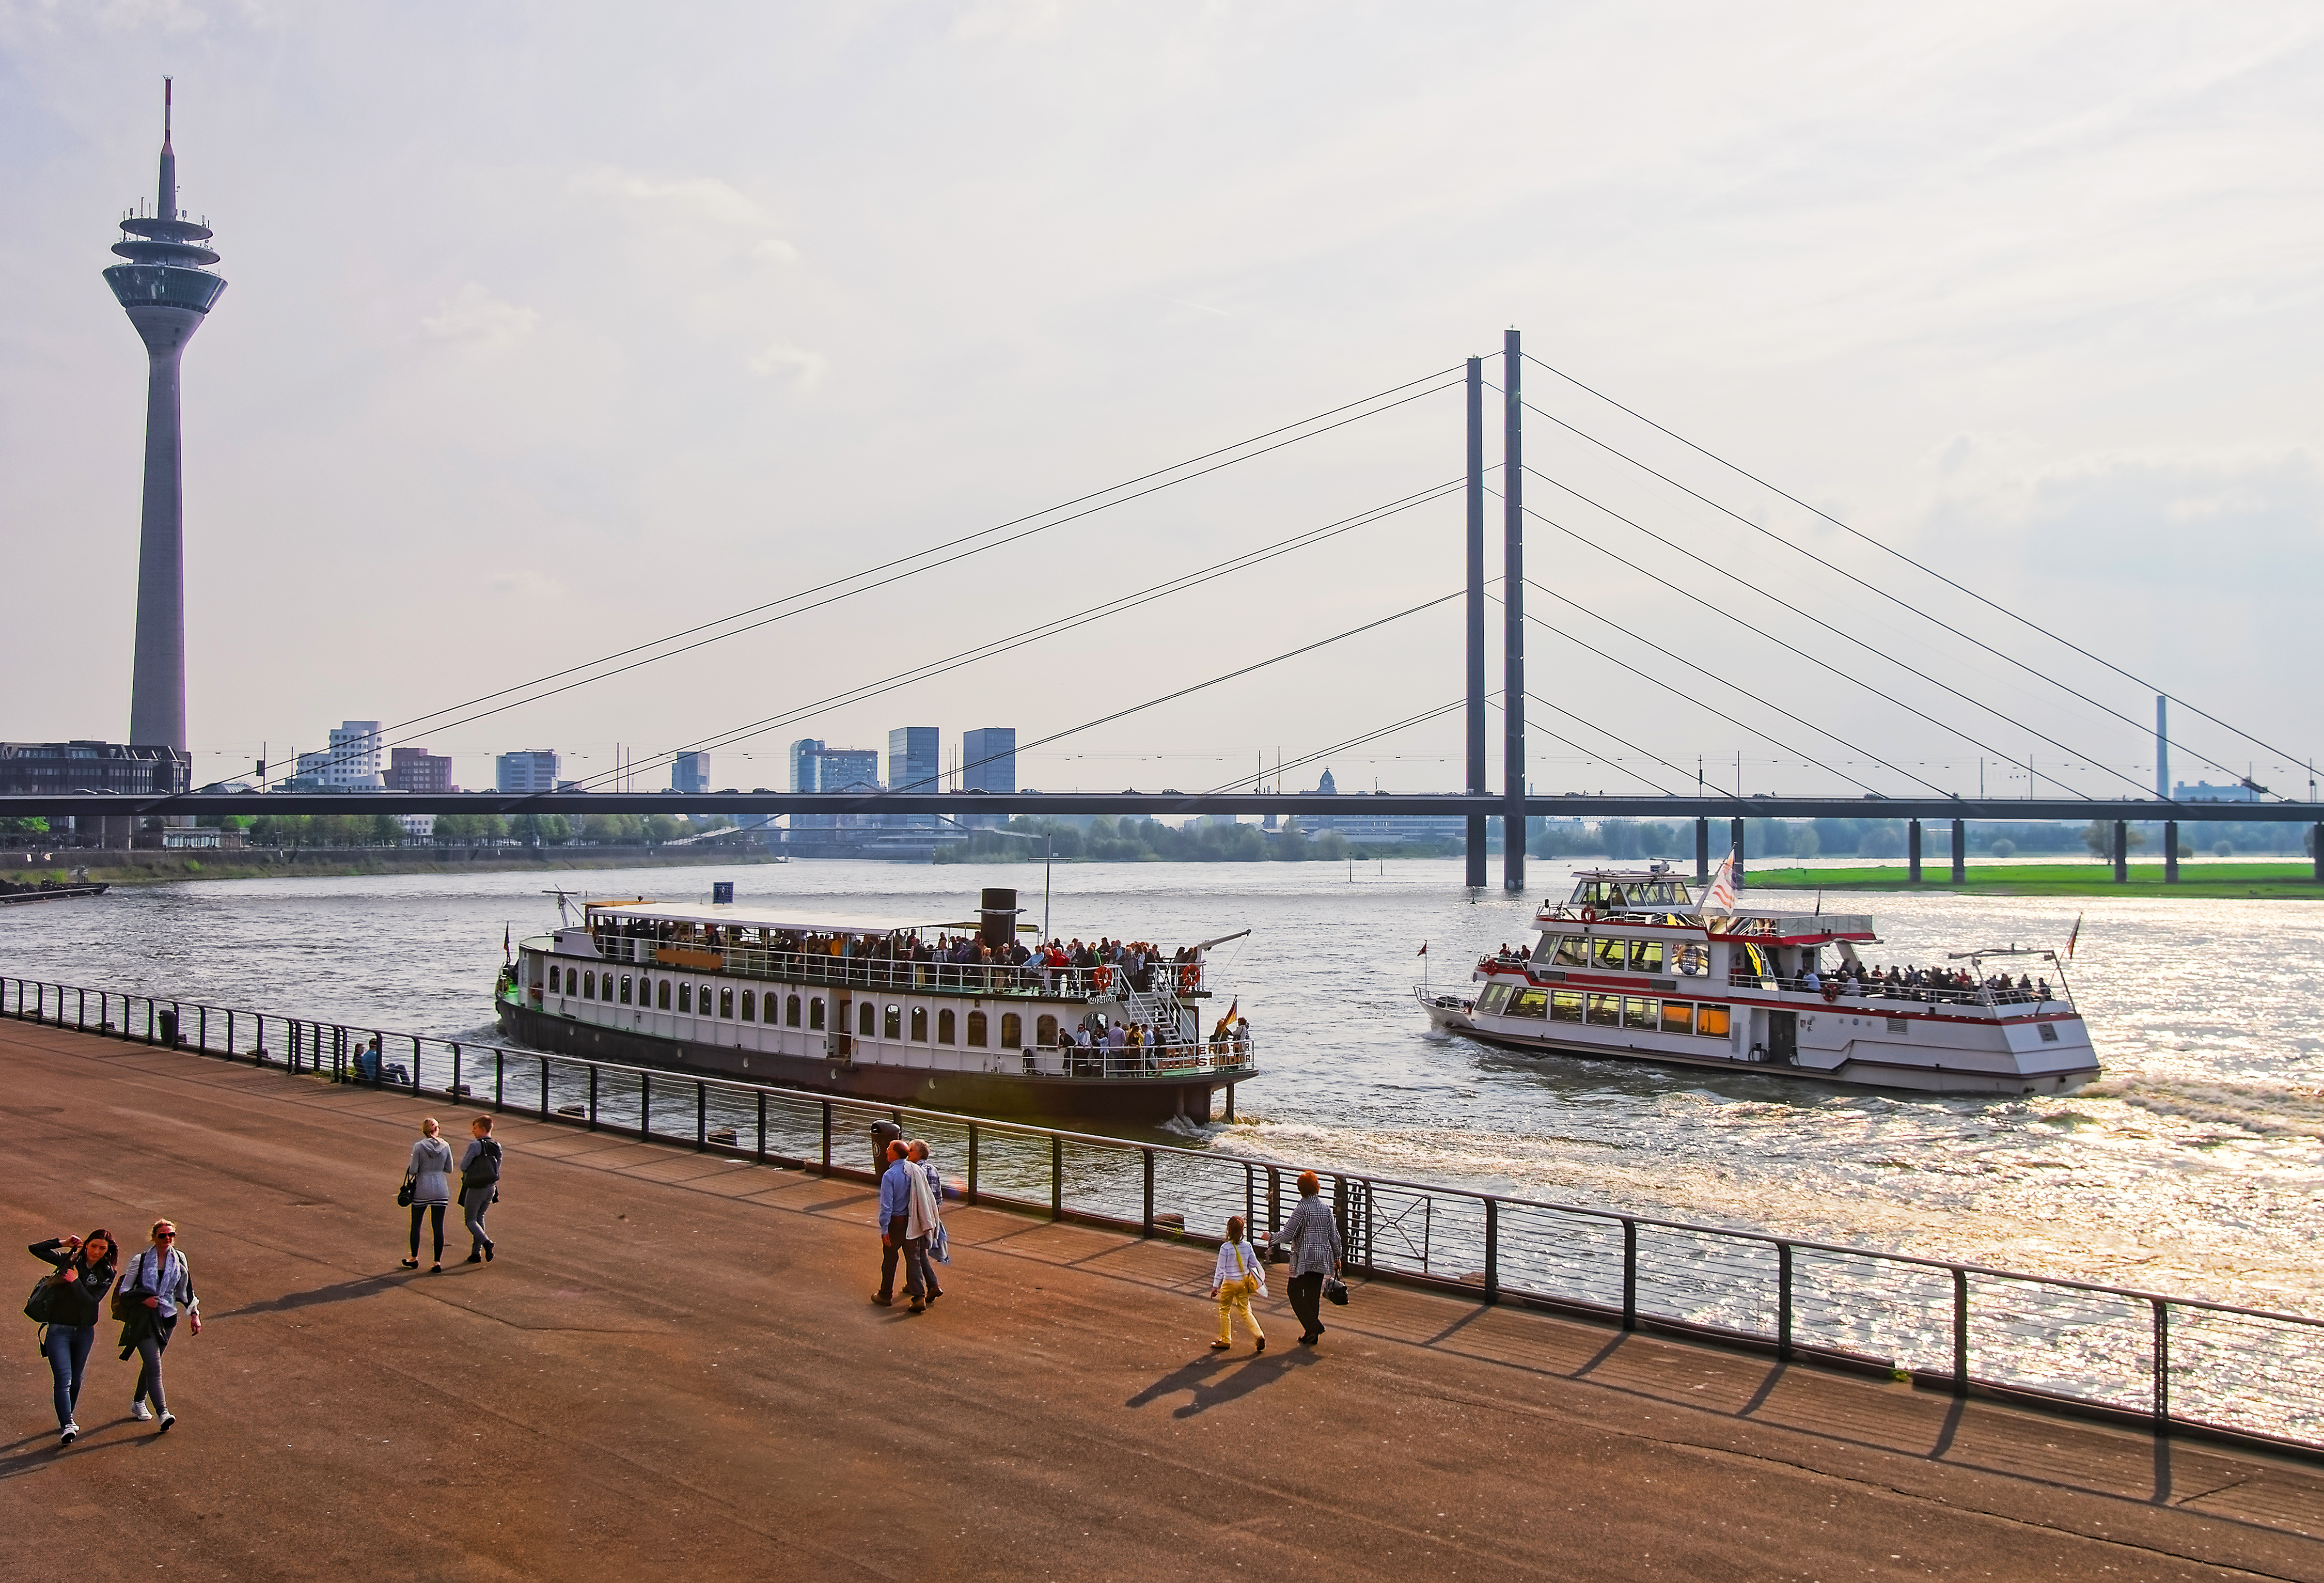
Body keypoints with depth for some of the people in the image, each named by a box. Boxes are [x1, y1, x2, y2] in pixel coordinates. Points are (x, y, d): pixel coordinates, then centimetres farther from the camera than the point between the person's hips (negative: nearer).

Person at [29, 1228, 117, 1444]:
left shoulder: (106, 1274, -1)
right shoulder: (68, 1260, 0)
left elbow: (92, 1301, -14)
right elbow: (35, 1249, -1)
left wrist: (76, 1281, -20)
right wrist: (63, 1242, -6)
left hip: (84, 1331, 2)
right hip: (59, 1330, -2)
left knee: (75, 1379, 16)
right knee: (64, 1378, -14)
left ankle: (67, 1418, 36)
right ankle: (67, 1426, -21)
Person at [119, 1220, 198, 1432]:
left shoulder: (179, 1260, 5)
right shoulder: (141, 1261, -7)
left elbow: (186, 1289, 15)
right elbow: (124, 1290, 0)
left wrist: (194, 1315, 13)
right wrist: (143, 1300, -15)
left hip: (167, 1318, 4)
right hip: (143, 1319, -4)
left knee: (150, 1364, 15)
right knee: (154, 1366, -14)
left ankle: (138, 1403, 37)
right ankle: (163, 1413, -22)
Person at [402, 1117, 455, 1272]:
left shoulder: (419, 1147, -11)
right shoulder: (445, 1146, -3)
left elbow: (413, 1171, -10)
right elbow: (449, 1169, 3)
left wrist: (409, 1167, 11)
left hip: (422, 1190, -2)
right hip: (441, 1190, 2)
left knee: (416, 1225, 16)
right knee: (438, 1227, 6)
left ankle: (414, 1259, 26)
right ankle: (437, 1262, 4)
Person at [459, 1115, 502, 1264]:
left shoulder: (476, 1146, -16)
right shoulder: (497, 1147, 5)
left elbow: (463, 1166, -10)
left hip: (475, 1188, -6)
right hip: (491, 1187, 6)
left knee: (471, 1220, 5)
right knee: (480, 1218, 18)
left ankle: (486, 1242, -18)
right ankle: (476, 1253, 17)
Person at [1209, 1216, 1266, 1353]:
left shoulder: (1225, 1248, -17)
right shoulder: (1247, 1245, -5)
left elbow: (1220, 1269, -12)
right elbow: (1254, 1263, 4)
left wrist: (1215, 1286, -4)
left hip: (1229, 1284, -4)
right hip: (1244, 1282, 4)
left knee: (1224, 1311, 14)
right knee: (1245, 1311, 10)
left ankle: (1225, 1340, 21)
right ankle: (1259, 1335, -6)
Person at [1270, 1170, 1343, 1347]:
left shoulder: (1302, 1209, -14)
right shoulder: (1326, 1209, 5)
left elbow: (1287, 1235, -14)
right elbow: (1334, 1235, 10)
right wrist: (1337, 1257, 21)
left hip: (1305, 1258, -7)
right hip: (1322, 1257, 7)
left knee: (1295, 1293, 3)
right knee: (1314, 1295, 13)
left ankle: (1314, 1326, -11)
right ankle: (1311, 1335, 17)